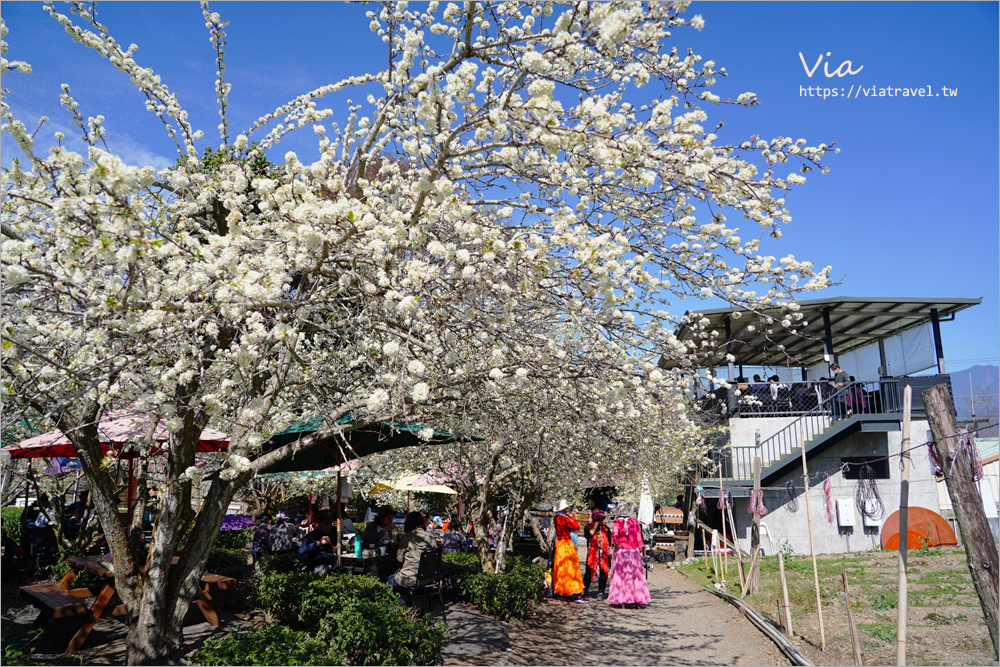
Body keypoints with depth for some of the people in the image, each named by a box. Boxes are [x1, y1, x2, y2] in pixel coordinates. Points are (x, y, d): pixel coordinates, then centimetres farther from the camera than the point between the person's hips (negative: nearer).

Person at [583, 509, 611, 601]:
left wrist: (610, 552, 6)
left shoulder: (605, 528, 12)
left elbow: (610, 541, 14)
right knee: (589, 571, 0)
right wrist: (595, 526, -11)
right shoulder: (589, 527, 4)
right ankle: (584, 589, 16)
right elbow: (588, 535, -16)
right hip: (592, 553, -2)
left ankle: (601, 592, 8)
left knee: (603, 573, 0)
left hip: (604, 554, 2)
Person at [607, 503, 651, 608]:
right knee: (636, 575, 9)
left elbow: (614, 534, -19)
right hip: (634, 551, 2)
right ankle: (638, 599, 9)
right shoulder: (635, 522, 5)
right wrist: (641, 551, 10)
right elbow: (639, 537, 6)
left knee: (620, 575, 5)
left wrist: (615, 543, -19)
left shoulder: (617, 522, -3)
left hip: (621, 551, -2)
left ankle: (622, 600, 5)